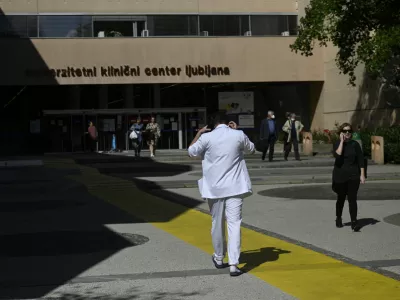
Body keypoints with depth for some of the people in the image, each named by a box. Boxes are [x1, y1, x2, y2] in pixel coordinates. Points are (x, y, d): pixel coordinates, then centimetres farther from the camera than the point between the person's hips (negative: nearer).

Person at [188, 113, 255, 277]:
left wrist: (198, 134, 22)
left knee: (217, 223, 16)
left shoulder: (207, 137, -4)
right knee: (234, 223, -4)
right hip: (234, 187, -1)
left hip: (214, 187, 1)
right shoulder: (238, 135, -2)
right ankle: (233, 264, -13)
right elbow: (251, 148, 19)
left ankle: (219, 258, 32)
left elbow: (191, 152, 12)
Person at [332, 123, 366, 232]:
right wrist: (342, 141, -18)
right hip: (340, 176, 0)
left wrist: (362, 174, -3)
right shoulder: (337, 144, -1)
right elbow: (337, 155, -23)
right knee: (341, 198, 14)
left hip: (353, 176, 0)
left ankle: (354, 222, -10)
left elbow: (361, 160, 2)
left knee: (352, 199, -8)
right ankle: (338, 219, 34)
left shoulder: (355, 144, 1)